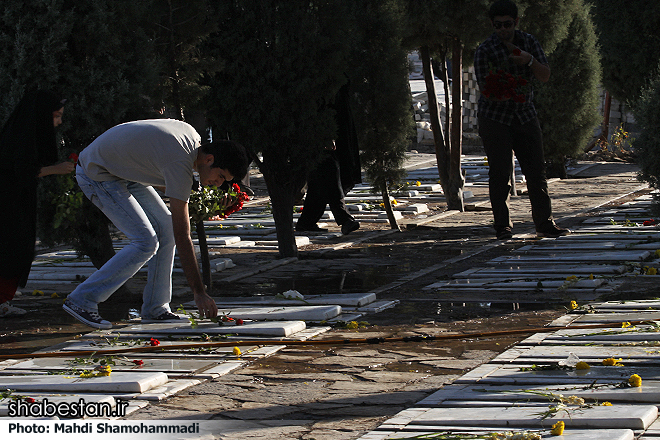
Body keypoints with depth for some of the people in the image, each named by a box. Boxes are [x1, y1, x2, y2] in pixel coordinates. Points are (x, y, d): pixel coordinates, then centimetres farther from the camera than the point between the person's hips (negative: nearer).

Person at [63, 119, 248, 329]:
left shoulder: (192, 136, -3)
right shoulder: (180, 165, -30)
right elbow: (182, 237, -29)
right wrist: (199, 292, -27)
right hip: (96, 176, -10)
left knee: (166, 228, 3)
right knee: (146, 242, -17)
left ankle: (155, 309, 8)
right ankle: (82, 300, -10)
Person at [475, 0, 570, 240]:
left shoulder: (529, 42, 1)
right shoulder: (485, 51, -12)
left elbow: (545, 76, -5)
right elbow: (485, 90, -15)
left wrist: (530, 60, -24)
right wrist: (502, 93, -37)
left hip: (525, 115, 4)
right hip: (494, 118, -4)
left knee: (536, 171, -1)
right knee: (500, 173, -8)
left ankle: (545, 223, 3)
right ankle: (502, 226, 0)